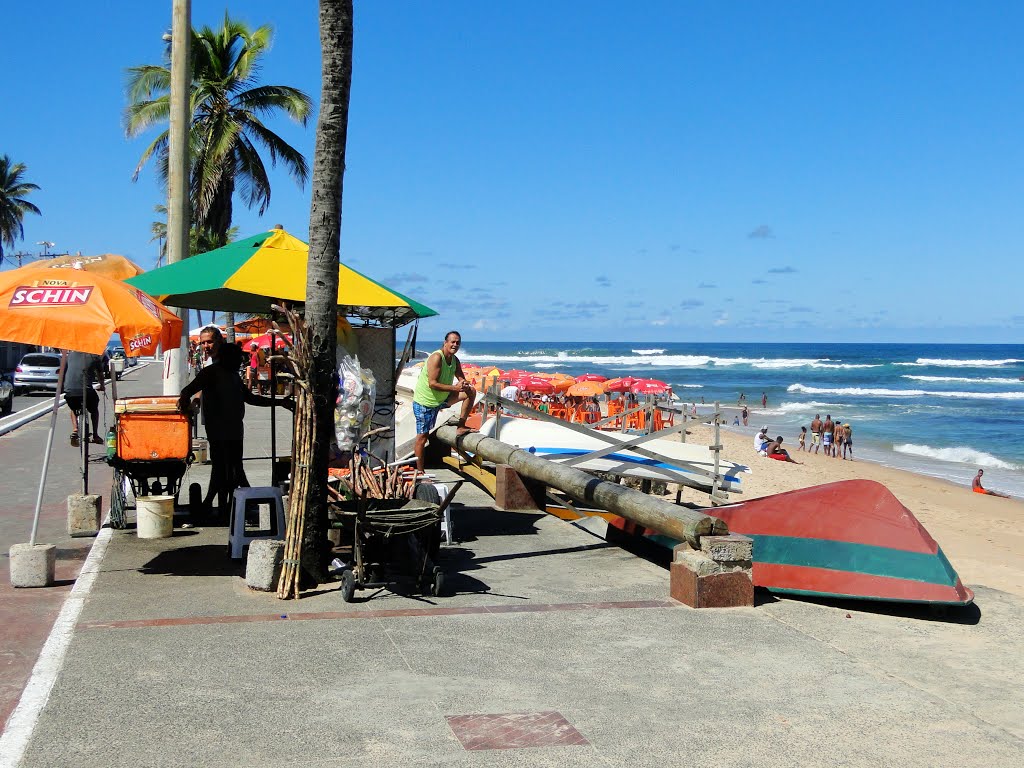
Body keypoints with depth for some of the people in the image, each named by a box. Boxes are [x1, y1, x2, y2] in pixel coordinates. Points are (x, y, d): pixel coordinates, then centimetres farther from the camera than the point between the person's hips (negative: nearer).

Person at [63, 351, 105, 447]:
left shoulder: (71, 354, 16)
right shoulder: (95, 357, 8)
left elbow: (64, 370, 25)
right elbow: (100, 374, 21)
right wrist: (102, 386, 42)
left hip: (69, 389, 2)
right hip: (86, 389, -2)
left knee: (73, 409, 32)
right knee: (94, 409, 26)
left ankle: (75, 430, 11)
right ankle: (95, 436, 28)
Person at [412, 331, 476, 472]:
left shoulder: (455, 360, 1)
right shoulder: (436, 358, -23)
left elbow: (461, 378, 4)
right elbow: (433, 383, -29)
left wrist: (464, 384, -21)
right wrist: (455, 388, -33)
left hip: (441, 399, 8)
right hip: (425, 402, -8)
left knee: (471, 391, 1)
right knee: (422, 437, -3)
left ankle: (461, 427, 5)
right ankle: (420, 472, 6)